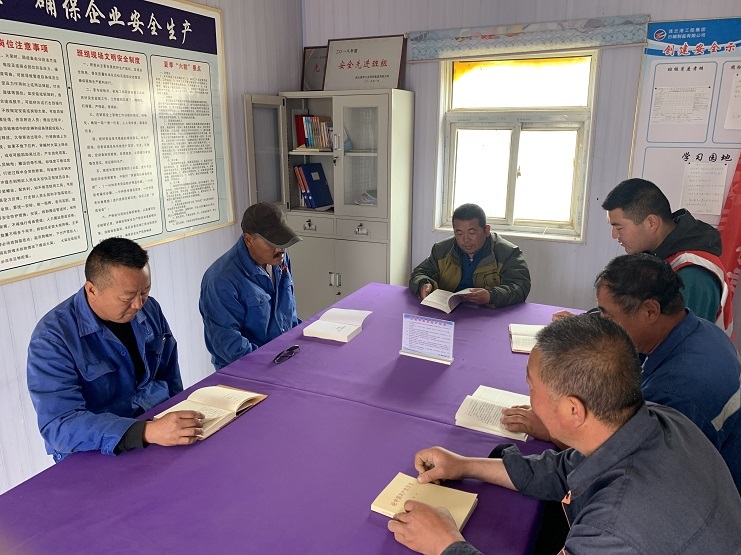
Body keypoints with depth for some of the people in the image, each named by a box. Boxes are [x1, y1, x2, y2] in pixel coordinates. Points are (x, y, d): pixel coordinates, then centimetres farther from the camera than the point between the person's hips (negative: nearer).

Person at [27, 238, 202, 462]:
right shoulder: (52, 339, -16)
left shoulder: (149, 309, 1)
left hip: (160, 424, 6)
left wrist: (179, 423, 1)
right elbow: (58, 426, -26)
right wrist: (148, 432, -37)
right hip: (97, 457, -5)